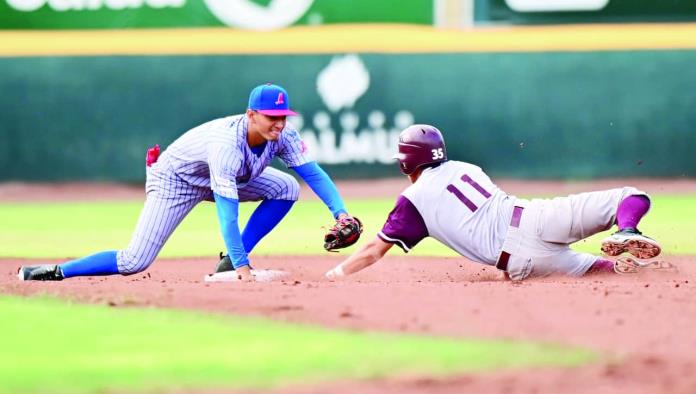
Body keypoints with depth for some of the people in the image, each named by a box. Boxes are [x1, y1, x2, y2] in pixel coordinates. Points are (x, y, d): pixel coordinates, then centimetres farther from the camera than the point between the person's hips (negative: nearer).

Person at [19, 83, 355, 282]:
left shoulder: (283, 135, -21)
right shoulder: (227, 144, -40)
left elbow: (313, 173, -17)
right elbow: (227, 212, -42)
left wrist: (340, 212, -32)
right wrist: (241, 266, -43)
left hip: (221, 178, 7)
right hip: (175, 178, -7)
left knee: (287, 188, -9)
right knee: (134, 262, -19)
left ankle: (232, 261, -4)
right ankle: (55, 273, -9)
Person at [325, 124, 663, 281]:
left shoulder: (413, 200, 15)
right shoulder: (464, 168, 28)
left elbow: (373, 251, 18)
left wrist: (334, 274, 29)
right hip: (531, 220, 3)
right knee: (631, 197, 3)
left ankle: (619, 265, -22)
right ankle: (626, 233, -33)